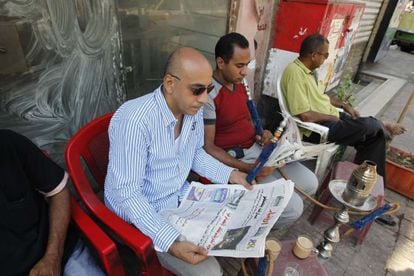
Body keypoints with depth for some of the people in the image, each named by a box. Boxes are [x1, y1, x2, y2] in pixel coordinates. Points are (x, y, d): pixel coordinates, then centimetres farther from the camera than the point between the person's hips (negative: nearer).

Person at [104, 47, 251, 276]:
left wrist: (230, 174, -3)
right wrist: (170, 241, -33)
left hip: (182, 196, 7)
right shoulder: (133, 120, -30)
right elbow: (127, 192, -27)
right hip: (143, 213, -6)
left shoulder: (193, 109, -6)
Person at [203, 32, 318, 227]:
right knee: (293, 207, -15)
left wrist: (261, 133, -2)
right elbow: (208, 147, -20)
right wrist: (247, 168, -28)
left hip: (256, 148, 9)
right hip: (233, 159, -8)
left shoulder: (241, 84, 7)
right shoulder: (209, 94, -20)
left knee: (310, 183, 7)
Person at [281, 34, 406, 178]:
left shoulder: (309, 70, 8)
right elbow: (305, 115, -29)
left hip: (331, 117, 10)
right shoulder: (295, 73, -24)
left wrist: (344, 105, 9)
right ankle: (384, 128, 22)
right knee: (369, 126, -17)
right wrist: (332, 117, -12)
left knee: (375, 135, 2)